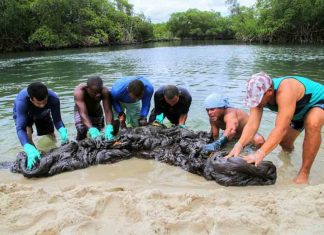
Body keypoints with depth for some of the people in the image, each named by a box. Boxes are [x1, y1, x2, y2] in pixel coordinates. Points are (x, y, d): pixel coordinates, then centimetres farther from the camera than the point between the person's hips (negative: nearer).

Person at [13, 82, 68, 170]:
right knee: (27, 131, -28)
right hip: (22, 114, -2)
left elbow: (57, 120, -30)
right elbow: (20, 128, -47)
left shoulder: (54, 98, -39)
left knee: (50, 136, 0)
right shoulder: (21, 101, -45)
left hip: (43, 115, 3)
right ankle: (32, 157, -13)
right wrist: (30, 149, -63)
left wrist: (62, 130, -53)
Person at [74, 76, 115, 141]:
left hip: (97, 111, 2)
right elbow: (83, 113, -45)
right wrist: (92, 130, -58)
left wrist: (109, 129, -52)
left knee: (97, 135, 1)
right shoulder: (79, 91, -39)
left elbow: (108, 111, -37)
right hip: (81, 111, -2)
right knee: (82, 131, -22)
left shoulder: (105, 91, -35)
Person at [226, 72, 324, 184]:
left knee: (312, 124, -38)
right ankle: (289, 150, 53)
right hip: (299, 111, 7)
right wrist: (239, 145, -45)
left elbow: (281, 128, -49)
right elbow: (252, 124, -30)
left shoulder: (285, 91, -44)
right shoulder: (259, 94, -23)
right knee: (284, 143, 13)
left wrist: (260, 153, -56)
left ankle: (304, 174, -23)